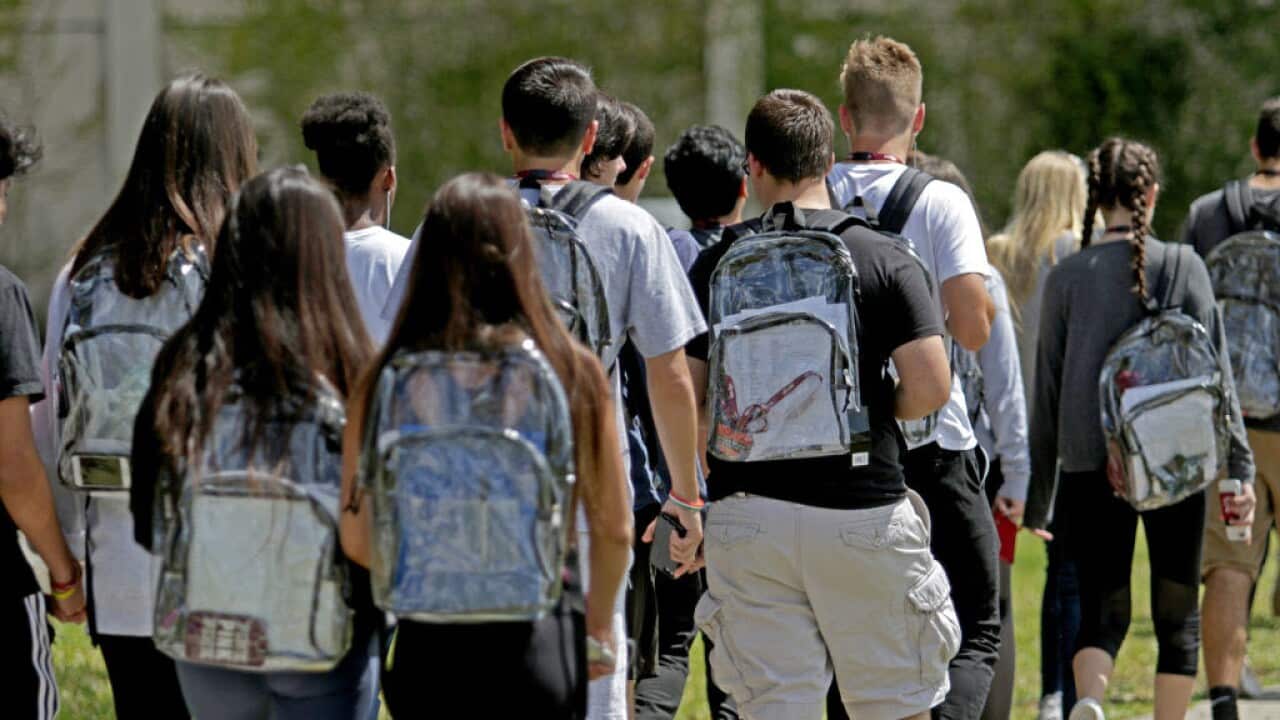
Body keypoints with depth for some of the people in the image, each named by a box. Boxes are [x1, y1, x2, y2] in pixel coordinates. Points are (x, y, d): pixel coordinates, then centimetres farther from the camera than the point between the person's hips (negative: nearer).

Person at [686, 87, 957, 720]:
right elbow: (930, 388, -10)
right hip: (861, 508, -1)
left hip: (748, 511, 2)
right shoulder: (885, 262, -2)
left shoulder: (716, 266, 3)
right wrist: (876, 412, 11)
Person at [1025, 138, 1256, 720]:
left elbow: (1048, 389, 5)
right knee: (1177, 615, 12)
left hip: (1090, 464, 1)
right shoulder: (1182, 266, -1)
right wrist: (1239, 469, -2)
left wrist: (1037, 492, 11)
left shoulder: (1066, 277, 2)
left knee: (1103, 612, 4)